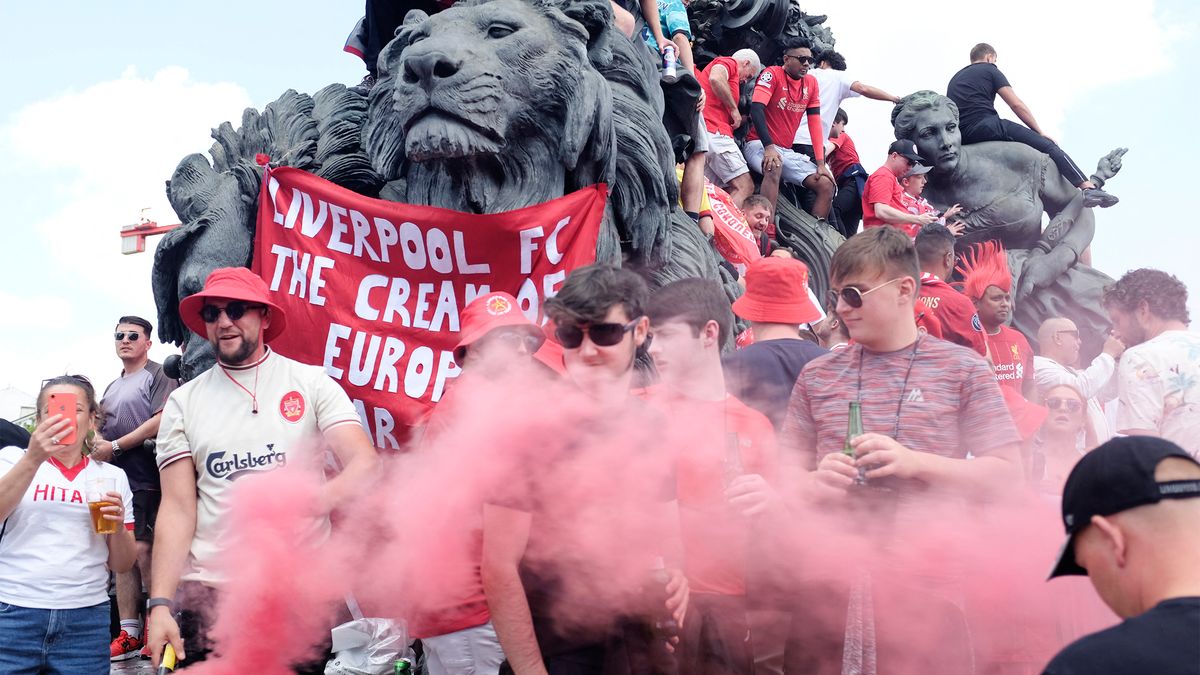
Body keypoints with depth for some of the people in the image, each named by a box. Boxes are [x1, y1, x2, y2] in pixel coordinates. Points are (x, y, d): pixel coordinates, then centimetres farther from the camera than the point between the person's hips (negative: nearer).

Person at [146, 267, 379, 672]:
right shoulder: (184, 403, 7)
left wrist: (312, 502, -30)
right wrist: (159, 604, -9)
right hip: (209, 593, 1)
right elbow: (177, 510, 3)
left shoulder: (312, 383, 2)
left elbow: (364, 465, -9)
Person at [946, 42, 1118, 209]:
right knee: (1048, 146, -4)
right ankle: (1088, 187, -15)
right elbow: (1016, 104, 5)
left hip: (961, 138, 6)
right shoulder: (989, 69, 12)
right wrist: (1040, 132, 10)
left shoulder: (954, 79, 30)